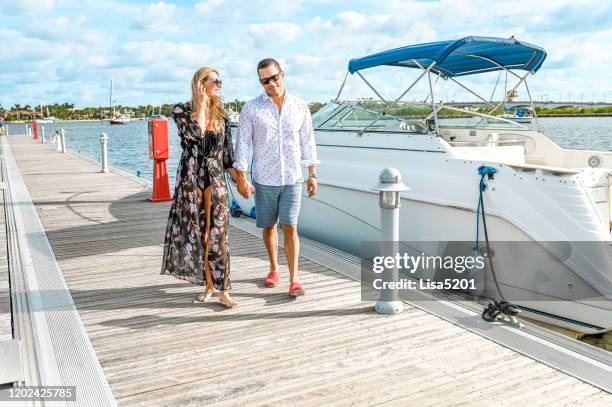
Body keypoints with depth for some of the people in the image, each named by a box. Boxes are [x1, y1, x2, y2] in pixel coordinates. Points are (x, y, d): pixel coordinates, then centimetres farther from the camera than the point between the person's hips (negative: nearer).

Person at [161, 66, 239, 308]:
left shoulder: (221, 115, 8)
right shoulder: (181, 111, -1)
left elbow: (226, 154, 10)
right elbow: (195, 133, -21)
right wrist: (201, 102, -13)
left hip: (216, 180, 2)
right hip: (190, 179, -1)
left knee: (217, 235, -2)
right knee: (197, 234, 5)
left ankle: (223, 290, 3)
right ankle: (209, 285, 19)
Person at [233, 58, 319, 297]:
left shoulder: (300, 107, 2)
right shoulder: (251, 109, -4)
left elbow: (307, 142, 7)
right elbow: (243, 144, -5)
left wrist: (312, 174, 5)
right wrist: (241, 178, -10)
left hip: (292, 179, 0)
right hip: (264, 179, 0)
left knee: (290, 228, -6)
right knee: (269, 227, 12)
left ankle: (294, 280, -2)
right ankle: (274, 269, 32)